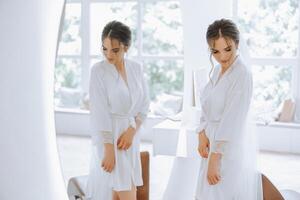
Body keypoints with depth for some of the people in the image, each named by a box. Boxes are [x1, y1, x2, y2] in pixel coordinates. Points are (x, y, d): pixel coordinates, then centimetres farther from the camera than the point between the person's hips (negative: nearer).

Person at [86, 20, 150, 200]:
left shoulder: (136, 68, 4)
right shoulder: (99, 70, -10)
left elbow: (144, 104, 7)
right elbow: (100, 112, -14)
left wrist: (132, 131, -8)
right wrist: (109, 149, -17)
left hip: (131, 133, 5)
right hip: (109, 135, -5)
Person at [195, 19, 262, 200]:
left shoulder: (242, 74, -19)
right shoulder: (217, 70, 8)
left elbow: (232, 120, -22)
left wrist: (215, 159, -22)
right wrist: (202, 135, -3)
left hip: (231, 148, -8)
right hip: (215, 144, 8)